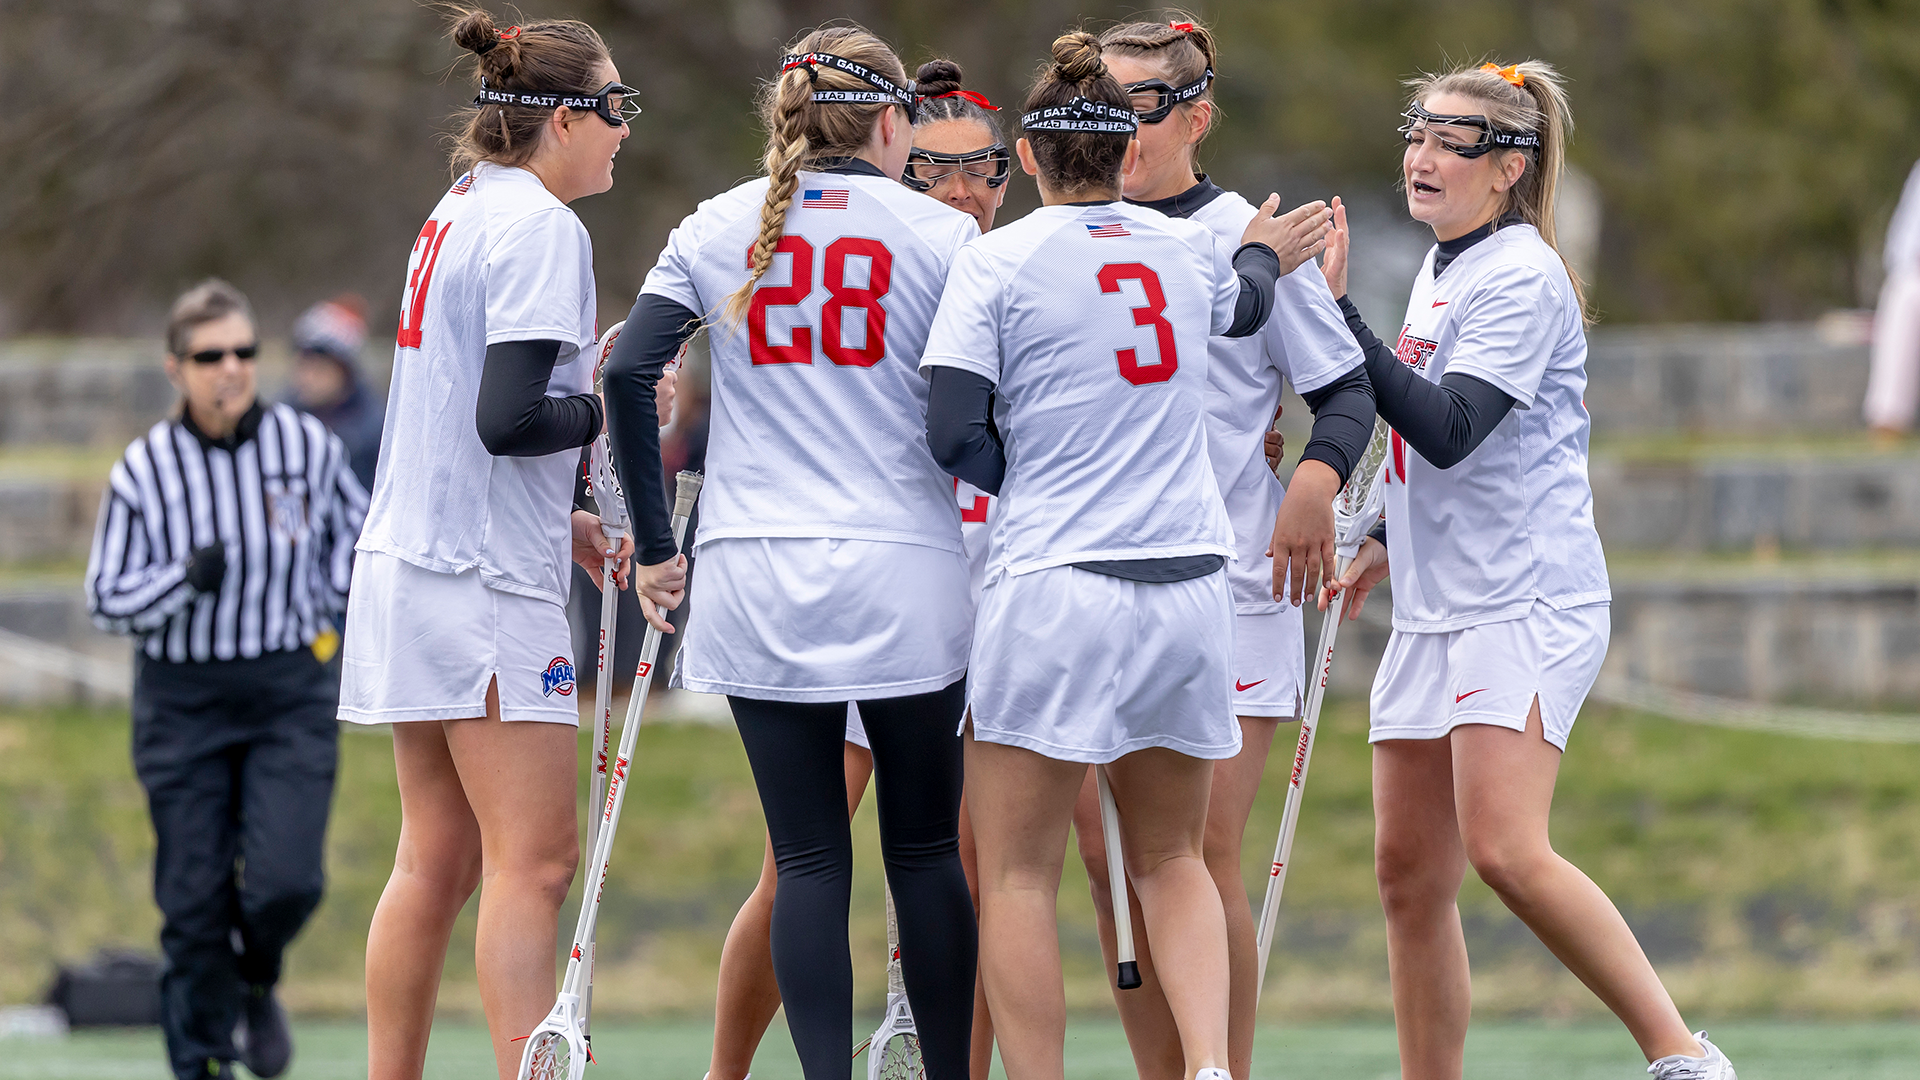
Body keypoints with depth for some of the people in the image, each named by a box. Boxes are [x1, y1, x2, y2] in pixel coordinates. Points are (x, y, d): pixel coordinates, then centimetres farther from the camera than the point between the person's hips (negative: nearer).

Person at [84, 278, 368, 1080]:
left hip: (291, 691, 0)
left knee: (284, 883, -13)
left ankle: (256, 984, 20)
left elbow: (356, 530, 16)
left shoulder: (309, 447, -3)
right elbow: (105, 600, -3)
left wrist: (331, 600, 1)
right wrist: (185, 579, -19)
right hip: (183, 701, 0)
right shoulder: (142, 472, -7)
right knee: (194, 902, 0)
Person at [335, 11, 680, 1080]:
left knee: (438, 862, 10)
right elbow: (508, 419, -21)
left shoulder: (461, 214, 16)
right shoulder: (541, 228, -12)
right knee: (535, 861, -10)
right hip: (489, 586, -9)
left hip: (410, 564, 9)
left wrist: (564, 519, 18)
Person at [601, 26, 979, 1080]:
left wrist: (655, 538, 5)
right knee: (924, 851, 9)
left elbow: (628, 371, -2)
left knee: (808, 860, 2)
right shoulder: (941, 234, 0)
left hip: (756, 582, 2)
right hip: (904, 576, -2)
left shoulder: (718, 229, 6)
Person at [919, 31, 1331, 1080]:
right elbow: (1245, 304, 32)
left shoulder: (996, 260, -5)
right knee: (1171, 860, 16)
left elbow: (954, 433, -9)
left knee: (1015, 873, 2)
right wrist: (1265, 252, 55)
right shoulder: (1188, 250, 8)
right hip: (1188, 588, 5)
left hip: (1056, 587, -5)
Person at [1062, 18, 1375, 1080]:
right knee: (1109, 852, 0)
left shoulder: (1249, 238, -2)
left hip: (1227, 583, -4)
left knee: (1202, 854, -9)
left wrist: (1315, 481, -20)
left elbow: (1348, 390, -2)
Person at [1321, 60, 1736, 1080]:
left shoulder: (1521, 279, -11)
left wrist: (1338, 310, -22)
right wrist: (1382, 542, 28)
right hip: (1436, 608, 9)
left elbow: (1448, 430, -22)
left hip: (1526, 604, -9)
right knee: (1409, 872, 4)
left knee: (1506, 852, -22)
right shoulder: (1442, 268, 16)